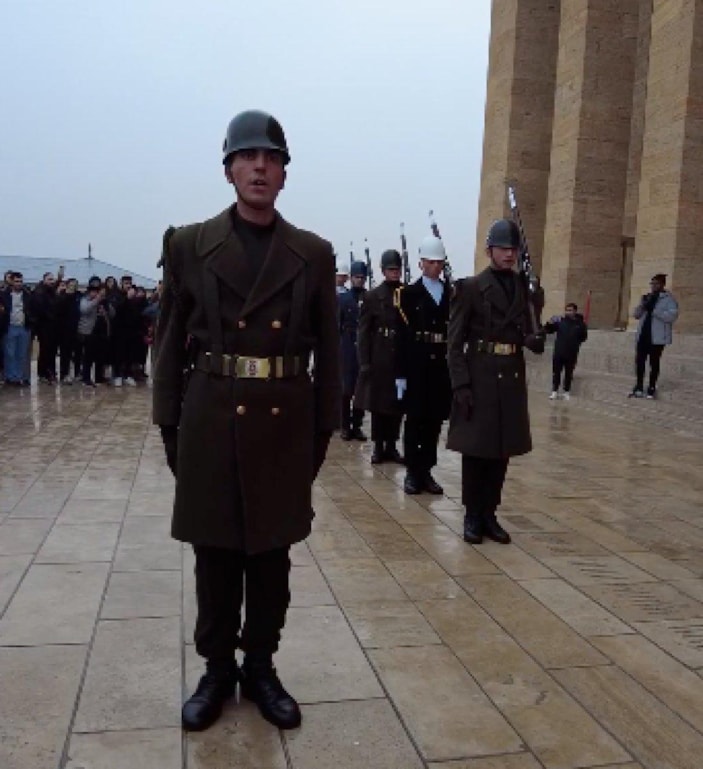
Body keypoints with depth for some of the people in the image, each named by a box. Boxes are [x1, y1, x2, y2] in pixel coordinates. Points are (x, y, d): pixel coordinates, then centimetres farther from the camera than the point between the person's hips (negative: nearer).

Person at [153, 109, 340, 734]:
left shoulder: (314, 254, 4)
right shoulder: (189, 245, 2)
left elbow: (328, 349, 5)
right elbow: (171, 341, 3)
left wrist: (325, 427, 2)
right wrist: (169, 424, -1)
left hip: (285, 424, 1)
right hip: (211, 422, 0)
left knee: (272, 557, 12)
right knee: (215, 558, 10)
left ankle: (260, 667, 29)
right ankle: (217, 669, 29)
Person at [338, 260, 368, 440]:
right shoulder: (342, 298, 5)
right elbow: (337, 326, 4)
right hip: (347, 351, -1)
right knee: (346, 390, -1)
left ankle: (357, 425, 13)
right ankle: (345, 426, 9)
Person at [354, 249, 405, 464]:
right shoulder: (372, 296, 1)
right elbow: (364, 332, -2)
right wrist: (364, 362, -8)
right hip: (379, 359, -2)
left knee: (398, 404, 6)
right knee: (377, 404, 4)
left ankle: (391, 446, 17)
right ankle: (378, 447, 14)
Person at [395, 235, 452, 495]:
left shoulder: (453, 294, 10)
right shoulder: (409, 294, 1)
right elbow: (402, 336, -5)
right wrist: (400, 374, -10)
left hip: (443, 368, 3)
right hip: (416, 368, -3)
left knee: (434, 421, 7)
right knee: (414, 420, 3)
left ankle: (426, 471, 17)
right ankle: (413, 472, 12)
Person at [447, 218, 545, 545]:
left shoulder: (524, 287, 10)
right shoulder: (470, 287, -4)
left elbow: (528, 331, 13)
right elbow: (455, 343, -7)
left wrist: (535, 339, -12)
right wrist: (461, 385, -15)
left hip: (512, 378, 5)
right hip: (479, 378, -4)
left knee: (502, 450, 10)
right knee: (475, 449, 4)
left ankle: (489, 514, 22)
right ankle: (472, 516, 17)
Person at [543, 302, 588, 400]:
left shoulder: (579, 323, -1)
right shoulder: (559, 321, -2)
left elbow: (583, 337, 4)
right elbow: (548, 330, -4)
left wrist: (584, 327, -7)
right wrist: (549, 324, -19)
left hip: (571, 354, 0)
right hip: (559, 352, 0)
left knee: (569, 373, 11)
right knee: (556, 372, 5)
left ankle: (566, 392, 23)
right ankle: (555, 391, 15)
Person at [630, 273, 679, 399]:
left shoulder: (669, 299, -4)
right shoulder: (647, 298, 15)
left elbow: (672, 316, -18)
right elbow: (636, 315, 15)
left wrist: (654, 310, -21)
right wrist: (642, 305, -4)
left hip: (657, 337, -6)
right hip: (643, 335, 6)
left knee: (654, 362, 2)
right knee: (639, 361, 5)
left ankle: (652, 388, 11)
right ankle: (639, 387, 15)